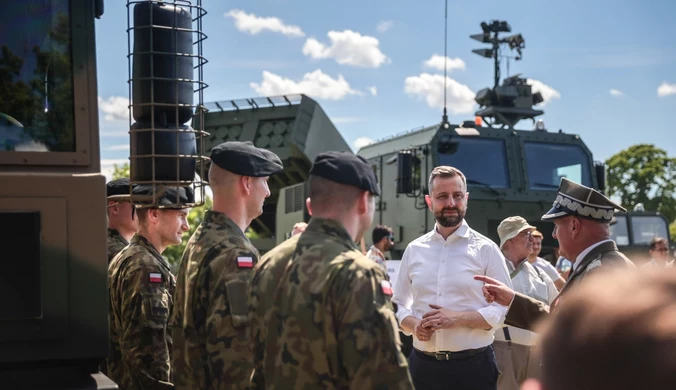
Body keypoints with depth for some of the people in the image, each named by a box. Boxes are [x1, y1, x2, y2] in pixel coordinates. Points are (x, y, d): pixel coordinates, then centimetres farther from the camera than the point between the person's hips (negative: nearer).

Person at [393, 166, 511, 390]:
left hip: (473, 365, -3)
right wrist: (413, 325, -8)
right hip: (423, 364, 3)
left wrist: (458, 318, -17)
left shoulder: (485, 249, -2)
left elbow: (505, 309, -5)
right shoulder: (414, 250, 8)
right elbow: (398, 305, 13)